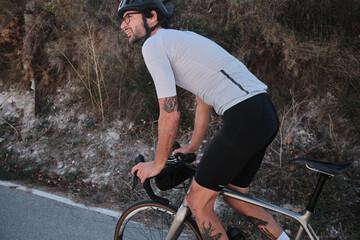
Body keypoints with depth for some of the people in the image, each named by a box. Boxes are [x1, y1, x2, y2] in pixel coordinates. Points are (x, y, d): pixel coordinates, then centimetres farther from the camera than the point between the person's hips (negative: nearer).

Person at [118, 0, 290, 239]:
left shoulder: (154, 43, -3)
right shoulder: (183, 39, 25)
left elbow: (170, 115, -8)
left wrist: (158, 163, 6)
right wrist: (192, 147, 39)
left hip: (244, 118, -10)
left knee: (198, 201, 6)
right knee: (235, 196, 24)